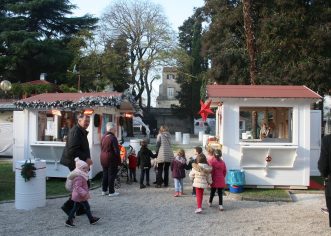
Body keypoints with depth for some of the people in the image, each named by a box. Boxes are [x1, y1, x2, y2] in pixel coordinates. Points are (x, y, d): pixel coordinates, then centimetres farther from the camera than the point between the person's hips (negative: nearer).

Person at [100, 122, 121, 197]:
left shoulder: (103, 137, 5)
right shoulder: (113, 138, -18)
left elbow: (102, 148, 10)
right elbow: (116, 150, -16)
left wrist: (103, 156, 15)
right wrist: (119, 161, -9)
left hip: (103, 158, 7)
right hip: (111, 158, -7)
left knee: (105, 174, 16)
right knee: (111, 175, 1)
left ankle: (104, 190, 23)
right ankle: (111, 192, 6)